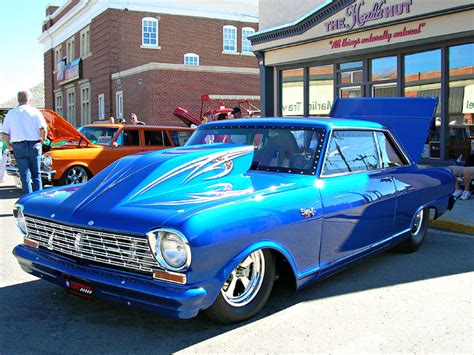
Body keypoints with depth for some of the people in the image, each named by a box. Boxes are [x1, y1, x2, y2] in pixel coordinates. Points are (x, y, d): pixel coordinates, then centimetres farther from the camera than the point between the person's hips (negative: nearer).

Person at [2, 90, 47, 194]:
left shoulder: (10, 113, 5)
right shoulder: (35, 112, -2)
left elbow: (4, 134, 2)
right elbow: (43, 129, -11)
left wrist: (9, 145, 17)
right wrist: (42, 140, 7)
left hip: (18, 147, 1)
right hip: (34, 146, -1)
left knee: (25, 176, 5)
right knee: (36, 174, 11)